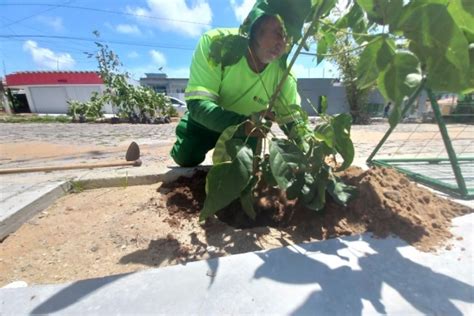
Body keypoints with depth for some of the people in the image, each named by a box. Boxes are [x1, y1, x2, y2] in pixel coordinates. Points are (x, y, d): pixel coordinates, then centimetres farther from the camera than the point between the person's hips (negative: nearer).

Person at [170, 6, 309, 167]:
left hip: (247, 123, 2)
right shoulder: (215, 42, -33)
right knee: (185, 157, -7)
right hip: (206, 119, -1)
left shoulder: (283, 74, -25)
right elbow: (198, 104, -40)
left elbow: (294, 121, -16)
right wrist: (243, 123, -55)